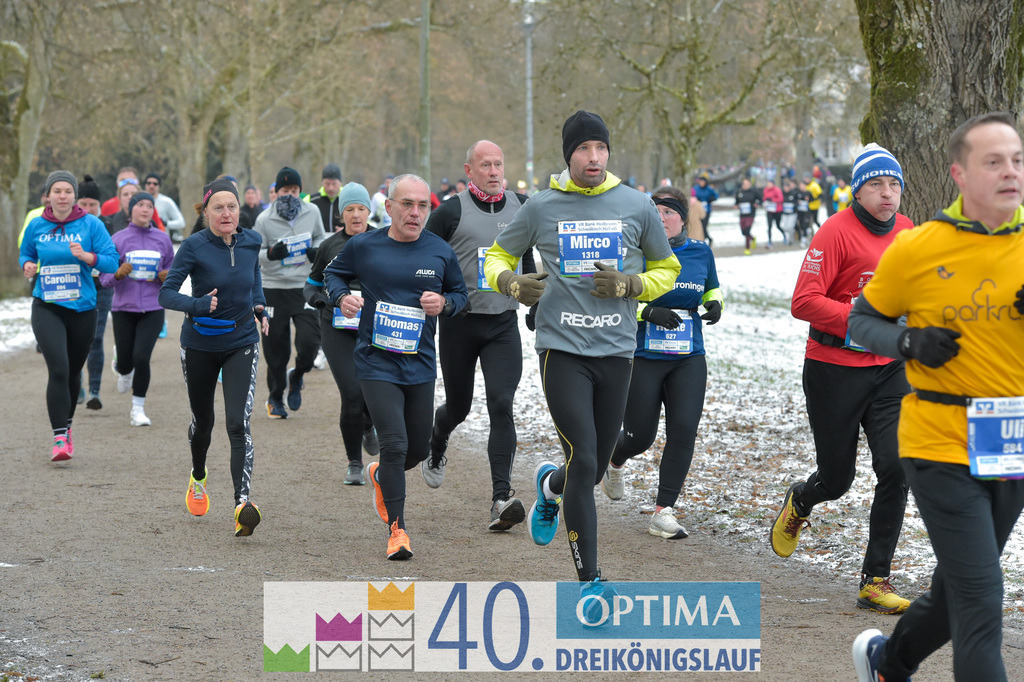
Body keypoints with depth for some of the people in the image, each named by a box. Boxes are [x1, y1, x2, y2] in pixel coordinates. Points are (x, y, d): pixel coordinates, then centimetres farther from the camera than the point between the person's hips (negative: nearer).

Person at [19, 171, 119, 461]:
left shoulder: (90, 225, -3)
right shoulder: (36, 226, 2)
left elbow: (112, 262, -6)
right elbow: (25, 253, 19)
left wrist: (86, 256, -23)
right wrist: (27, 265, -3)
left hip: (82, 309, 1)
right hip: (47, 308, -1)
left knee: (73, 372, 13)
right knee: (58, 369, -18)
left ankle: (66, 427, 37)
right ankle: (59, 438, -16)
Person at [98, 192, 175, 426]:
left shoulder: (162, 239, 3)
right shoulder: (118, 239, -3)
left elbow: (172, 270, 14)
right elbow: (104, 278, -1)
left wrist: (167, 276, -8)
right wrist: (118, 273, -22)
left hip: (153, 308, 0)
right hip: (124, 308, 0)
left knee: (141, 358, -13)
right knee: (126, 361, 8)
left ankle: (138, 409, 3)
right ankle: (122, 370, 48)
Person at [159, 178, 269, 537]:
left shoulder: (251, 241, -3)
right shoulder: (194, 247, -15)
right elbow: (166, 294, -18)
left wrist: (260, 305, 6)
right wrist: (198, 305, -35)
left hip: (242, 344, 1)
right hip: (200, 345, -1)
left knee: (238, 424, -16)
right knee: (202, 422, 17)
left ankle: (243, 502, -27)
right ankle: (198, 478, 49)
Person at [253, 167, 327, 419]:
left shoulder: (312, 213, 2)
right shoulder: (264, 219, -4)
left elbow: (321, 238, 19)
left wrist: (317, 251, -3)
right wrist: (270, 254, -21)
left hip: (305, 287, 1)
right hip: (274, 289, -1)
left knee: (310, 341, -12)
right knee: (275, 348, 4)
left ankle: (296, 377, 19)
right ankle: (275, 397, 24)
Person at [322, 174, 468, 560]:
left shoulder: (440, 252, 0)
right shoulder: (364, 246, -5)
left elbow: (460, 292, 13)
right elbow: (333, 273, 12)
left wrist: (444, 303, -9)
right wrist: (342, 297, -9)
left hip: (420, 365, 3)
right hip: (376, 363, -3)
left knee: (419, 449, 12)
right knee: (394, 444, -13)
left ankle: (381, 476, 46)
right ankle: (397, 528, -1)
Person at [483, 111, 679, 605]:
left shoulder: (637, 207, 4)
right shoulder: (542, 208, 2)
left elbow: (666, 269, 14)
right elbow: (498, 256, 15)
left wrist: (628, 285, -6)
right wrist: (512, 283, -7)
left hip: (616, 351, 2)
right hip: (562, 350, -2)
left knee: (594, 470, 9)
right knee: (583, 462, -12)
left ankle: (549, 485, 47)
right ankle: (589, 580, -3)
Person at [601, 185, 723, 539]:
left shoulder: (701, 252, 6)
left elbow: (712, 289, 22)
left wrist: (714, 304, 0)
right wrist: (649, 312, -20)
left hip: (688, 360, 3)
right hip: (642, 359, -3)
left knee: (683, 431, -11)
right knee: (640, 436, 4)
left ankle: (663, 513, -5)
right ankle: (615, 462, 42)